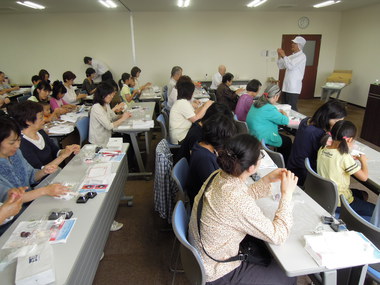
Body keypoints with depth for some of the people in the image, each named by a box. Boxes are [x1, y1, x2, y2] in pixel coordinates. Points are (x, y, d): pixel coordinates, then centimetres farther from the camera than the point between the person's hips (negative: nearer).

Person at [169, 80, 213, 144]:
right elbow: (196, 119, -22)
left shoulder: (182, 101, 9)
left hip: (183, 132, 9)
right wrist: (206, 106, -15)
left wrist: (203, 106, 2)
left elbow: (193, 114, 11)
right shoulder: (183, 103, -21)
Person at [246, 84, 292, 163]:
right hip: (263, 138, -9)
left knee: (283, 137, 27)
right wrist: (284, 114, 6)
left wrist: (278, 112, 16)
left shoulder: (256, 103, 4)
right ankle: (284, 165, 28)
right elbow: (285, 121, -15)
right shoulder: (269, 109, -23)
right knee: (288, 141, 13)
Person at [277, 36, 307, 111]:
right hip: (286, 86, 8)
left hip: (294, 87, -8)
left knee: (292, 108, -6)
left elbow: (290, 66, -22)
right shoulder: (291, 56, 16)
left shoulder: (302, 56, -9)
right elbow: (280, 66, 17)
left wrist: (284, 55, -13)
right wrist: (280, 56, 4)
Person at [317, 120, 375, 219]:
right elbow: (364, 177, -16)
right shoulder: (345, 157, -27)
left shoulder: (322, 149, -7)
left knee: (363, 194, 28)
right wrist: (363, 160, -1)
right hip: (338, 204, -8)